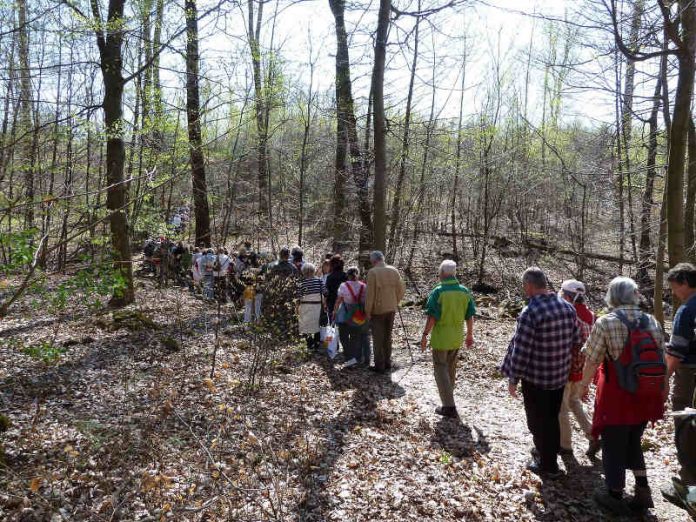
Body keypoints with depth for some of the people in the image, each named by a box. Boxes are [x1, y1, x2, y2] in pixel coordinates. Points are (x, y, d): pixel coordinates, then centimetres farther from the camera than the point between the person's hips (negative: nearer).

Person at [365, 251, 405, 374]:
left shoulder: (372, 272, -14)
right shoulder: (394, 271, 2)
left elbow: (370, 294, -15)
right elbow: (402, 289, 4)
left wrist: (368, 311, -7)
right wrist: (395, 302, 15)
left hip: (378, 310, -5)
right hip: (391, 309, 5)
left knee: (378, 338, 4)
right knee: (388, 336, 17)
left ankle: (379, 366, 8)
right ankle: (387, 363, 25)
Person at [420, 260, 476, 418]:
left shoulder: (438, 292, -17)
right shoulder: (465, 291, -2)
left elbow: (432, 317, -19)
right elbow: (470, 316, 4)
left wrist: (425, 335, -10)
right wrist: (470, 334, 15)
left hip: (440, 338, -5)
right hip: (457, 338, 6)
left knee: (441, 369, 4)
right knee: (451, 367, 23)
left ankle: (449, 406, 2)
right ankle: (448, 395, 41)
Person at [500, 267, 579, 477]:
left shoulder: (530, 312, -24)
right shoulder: (567, 307, -2)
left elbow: (521, 350, -22)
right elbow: (576, 341, 7)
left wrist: (513, 379, -11)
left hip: (535, 378, -7)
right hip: (561, 375, 7)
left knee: (538, 422, 11)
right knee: (552, 418, 24)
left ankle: (548, 465, 24)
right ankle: (548, 452, 42)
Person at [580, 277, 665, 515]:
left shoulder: (606, 323, -16)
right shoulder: (652, 321, -1)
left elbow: (591, 361, -13)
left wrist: (584, 385, 5)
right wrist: (656, 390, 21)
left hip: (616, 397, -5)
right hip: (646, 397, 5)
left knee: (613, 446, 12)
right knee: (633, 442, 25)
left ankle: (615, 497, 25)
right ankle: (643, 491, 27)